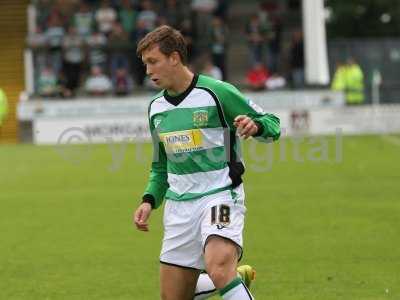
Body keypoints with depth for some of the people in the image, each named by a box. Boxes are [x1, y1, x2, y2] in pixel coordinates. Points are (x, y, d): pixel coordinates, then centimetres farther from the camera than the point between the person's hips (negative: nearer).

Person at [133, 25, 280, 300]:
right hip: (178, 205, 6)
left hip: (220, 195, -6)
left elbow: (272, 125, -1)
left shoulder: (216, 92, -7)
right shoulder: (156, 108, 13)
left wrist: (255, 126, -23)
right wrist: (149, 201, 10)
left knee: (218, 269, -32)